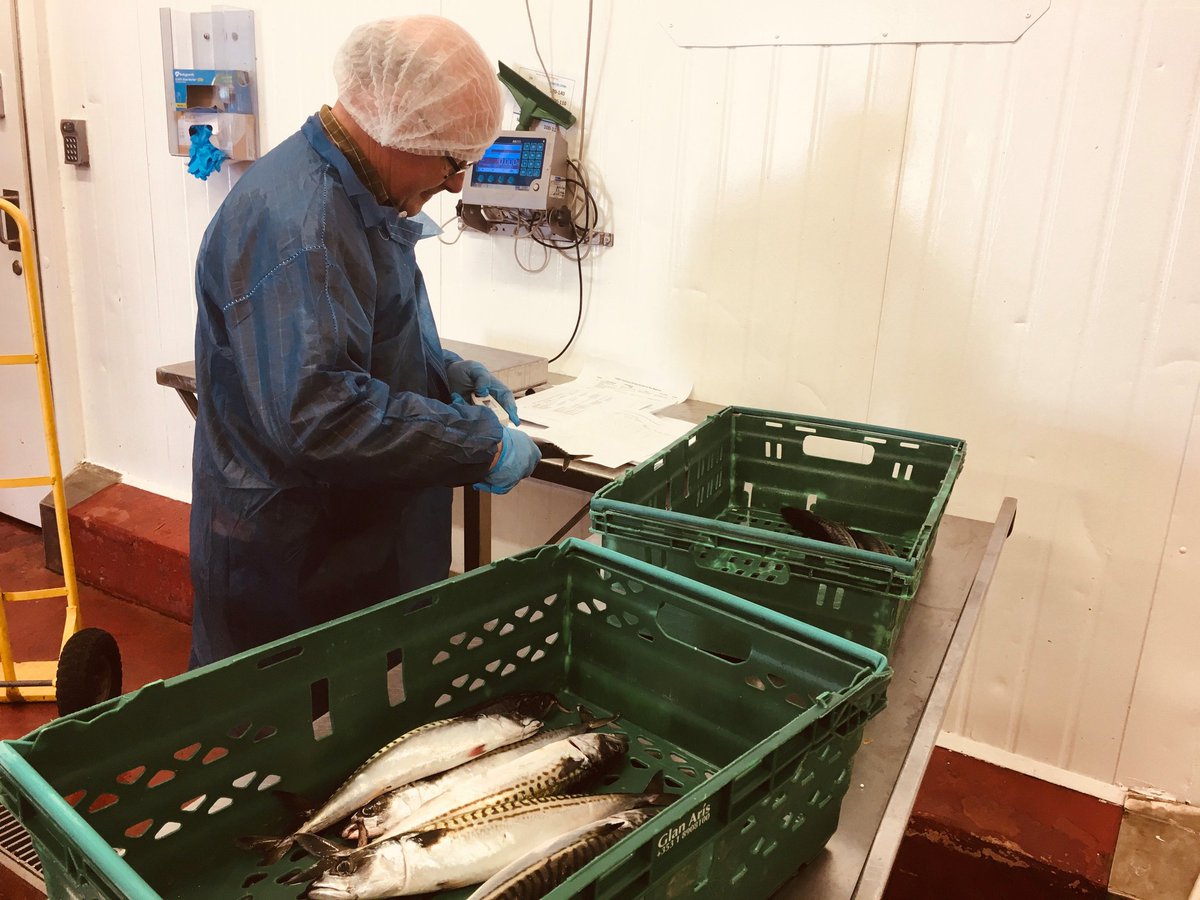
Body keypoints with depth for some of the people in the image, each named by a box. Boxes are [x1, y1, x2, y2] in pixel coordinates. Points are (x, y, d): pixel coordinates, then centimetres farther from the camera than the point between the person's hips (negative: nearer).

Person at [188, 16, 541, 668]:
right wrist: (481, 449, -28)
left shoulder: (356, 194, 9)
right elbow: (315, 413, -34)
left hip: (359, 535, 10)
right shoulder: (296, 223, -26)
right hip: (288, 560, -10)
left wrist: (445, 373, 7)